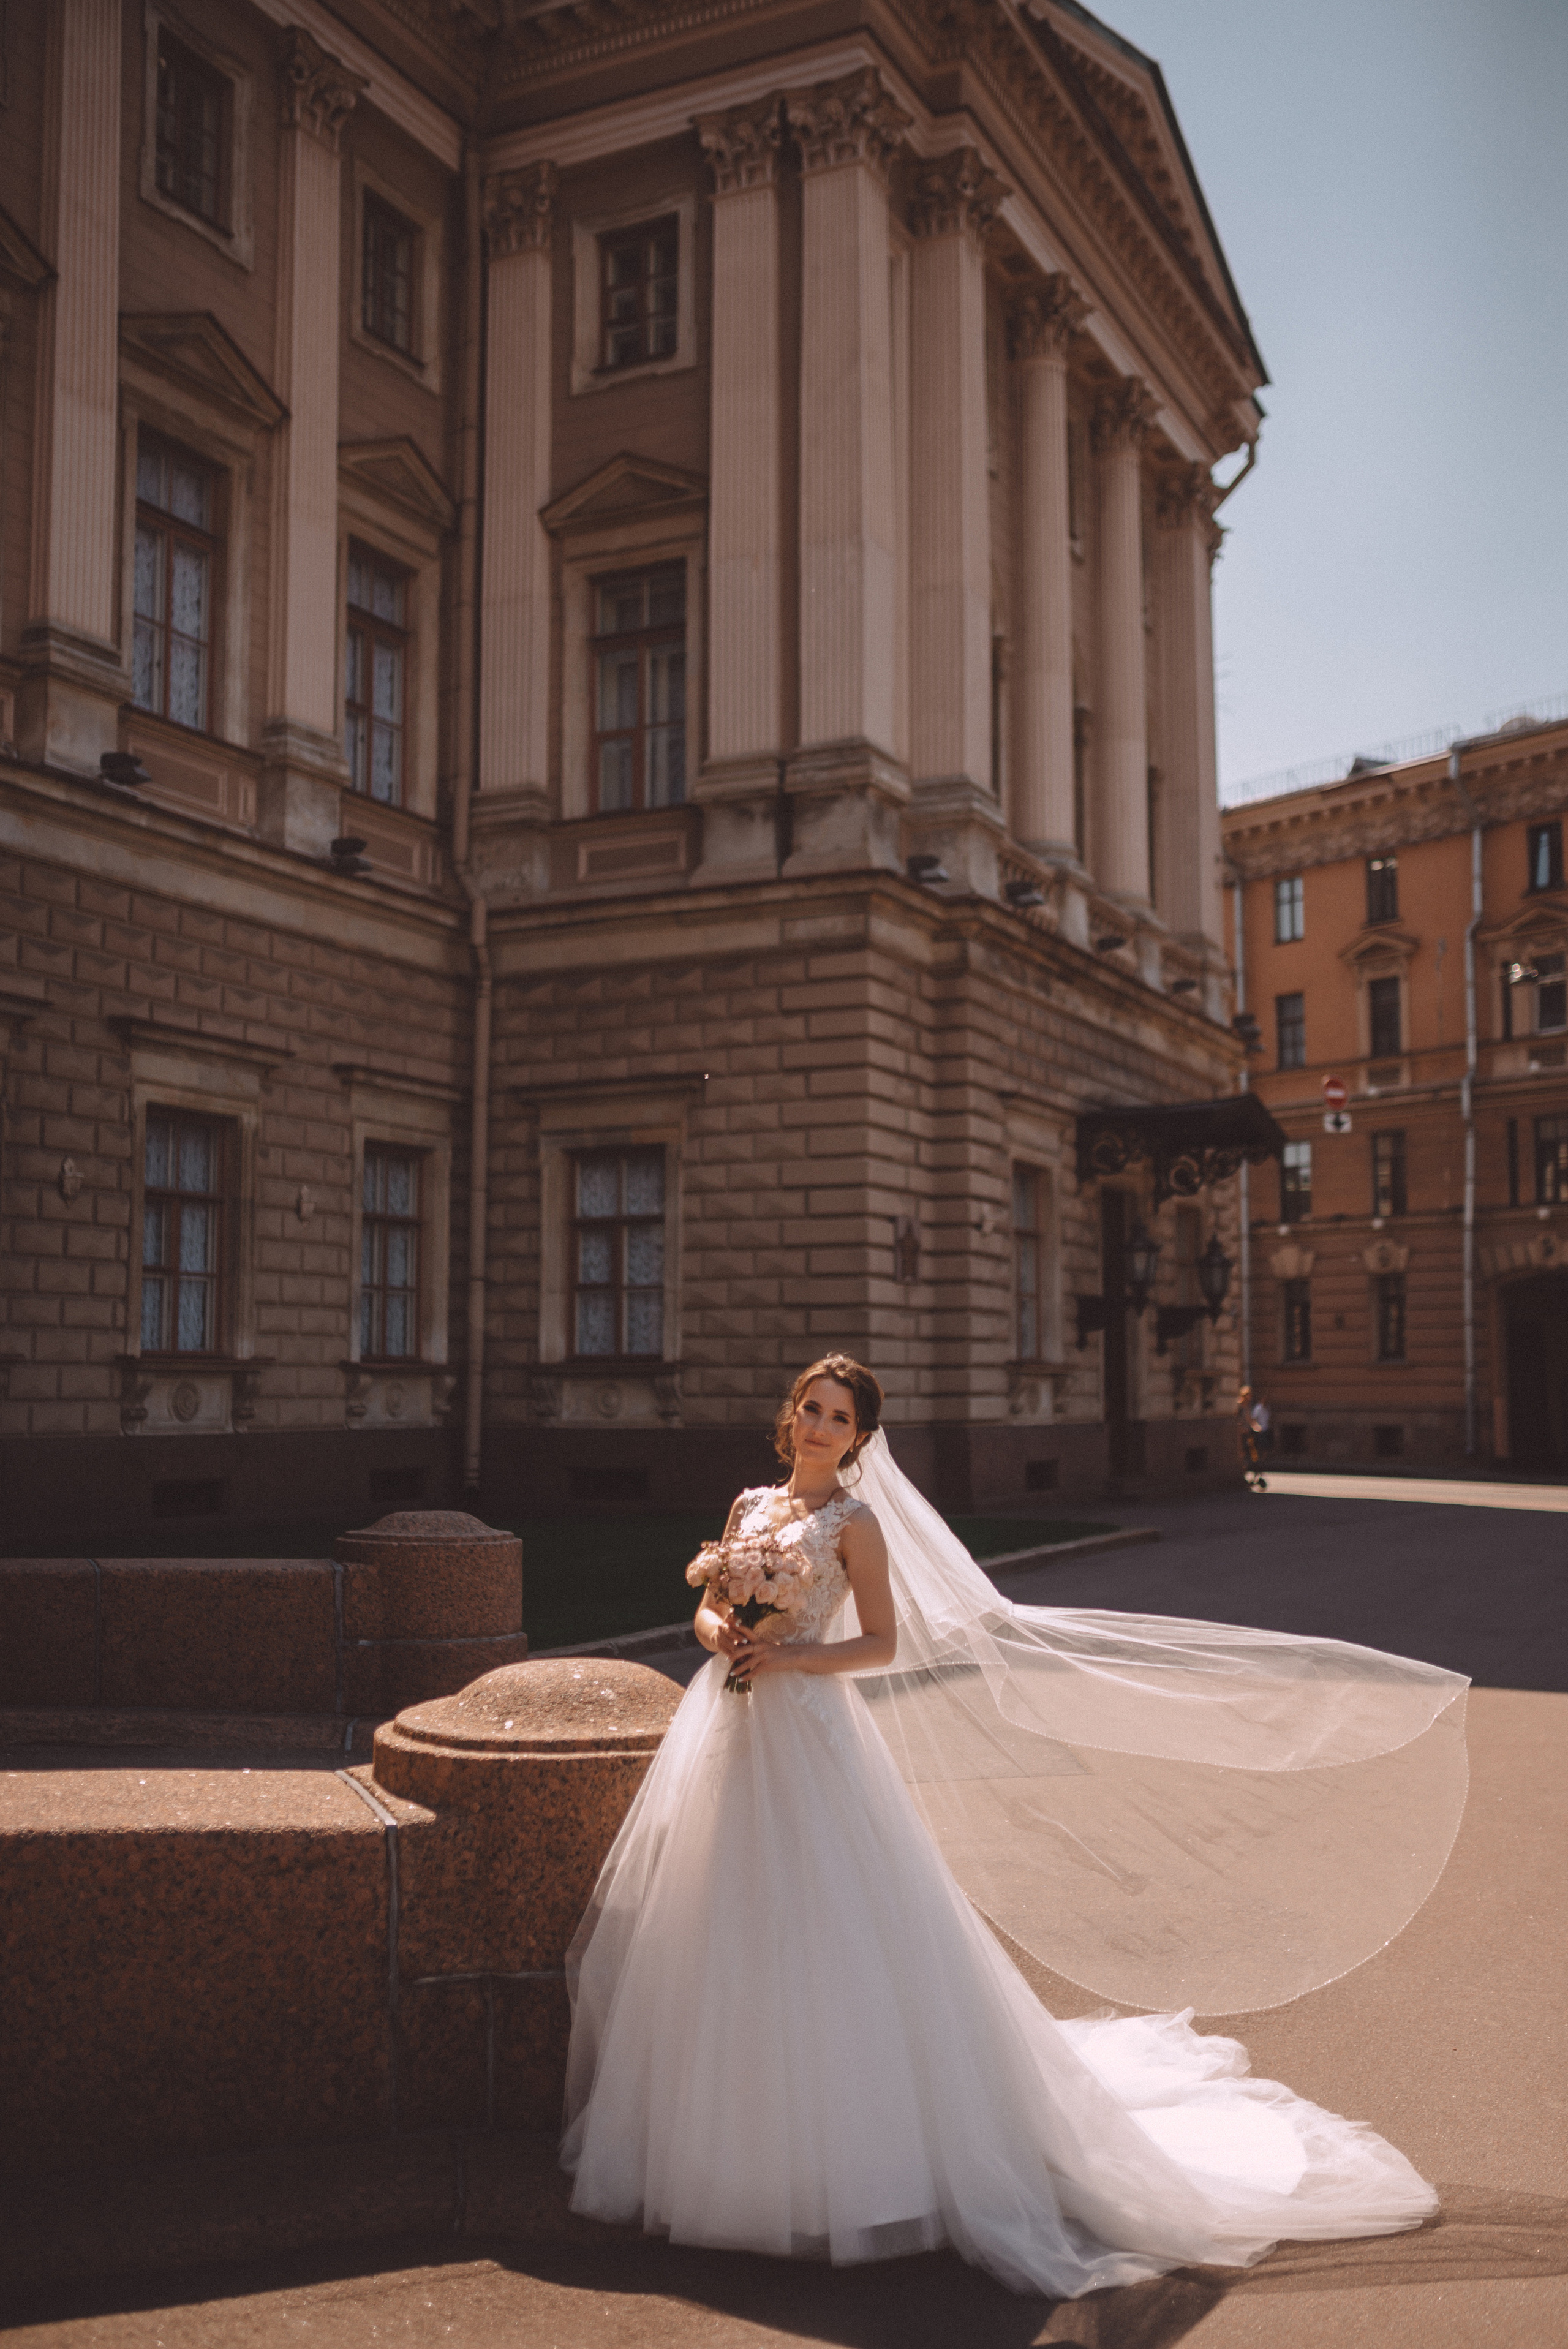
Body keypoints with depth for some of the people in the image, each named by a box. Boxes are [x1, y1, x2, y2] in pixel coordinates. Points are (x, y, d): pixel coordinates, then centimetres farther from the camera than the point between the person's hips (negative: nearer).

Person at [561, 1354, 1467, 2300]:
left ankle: (846, 2155, 7)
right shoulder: (751, 1505, 10)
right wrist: (723, 1635, -8)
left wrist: (789, 1658, -18)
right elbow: (708, 1606, 15)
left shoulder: (854, 1522, -6)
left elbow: (884, 1645, -8)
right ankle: (726, 2127, 28)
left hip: (808, 1730, -6)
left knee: (825, 1934, -4)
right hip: (728, 1726, 6)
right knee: (718, 1929, 12)